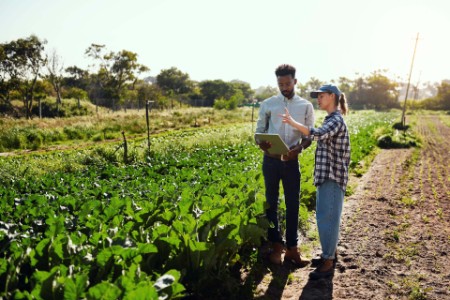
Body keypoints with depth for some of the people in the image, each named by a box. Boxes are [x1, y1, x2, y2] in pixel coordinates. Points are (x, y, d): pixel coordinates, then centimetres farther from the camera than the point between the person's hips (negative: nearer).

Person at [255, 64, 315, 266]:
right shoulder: (268, 104, 3)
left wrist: (300, 148, -17)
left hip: (292, 161, 0)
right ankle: (276, 245, 21)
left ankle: (291, 248, 17)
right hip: (271, 160, 0)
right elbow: (259, 131, 5)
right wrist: (260, 143, -19)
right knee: (271, 202, 7)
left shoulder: (306, 106, 5)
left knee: (293, 204, 6)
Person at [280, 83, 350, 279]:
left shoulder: (336, 120, -15)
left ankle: (328, 264, 0)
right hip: (326, 175, 10)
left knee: (328, 218, -7)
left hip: (333, 176, -10)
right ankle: (330, 253, 29)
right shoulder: (330, 119, 16)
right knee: (325, 217, 16)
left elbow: (318, 134, -33)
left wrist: (293, 123, -37)